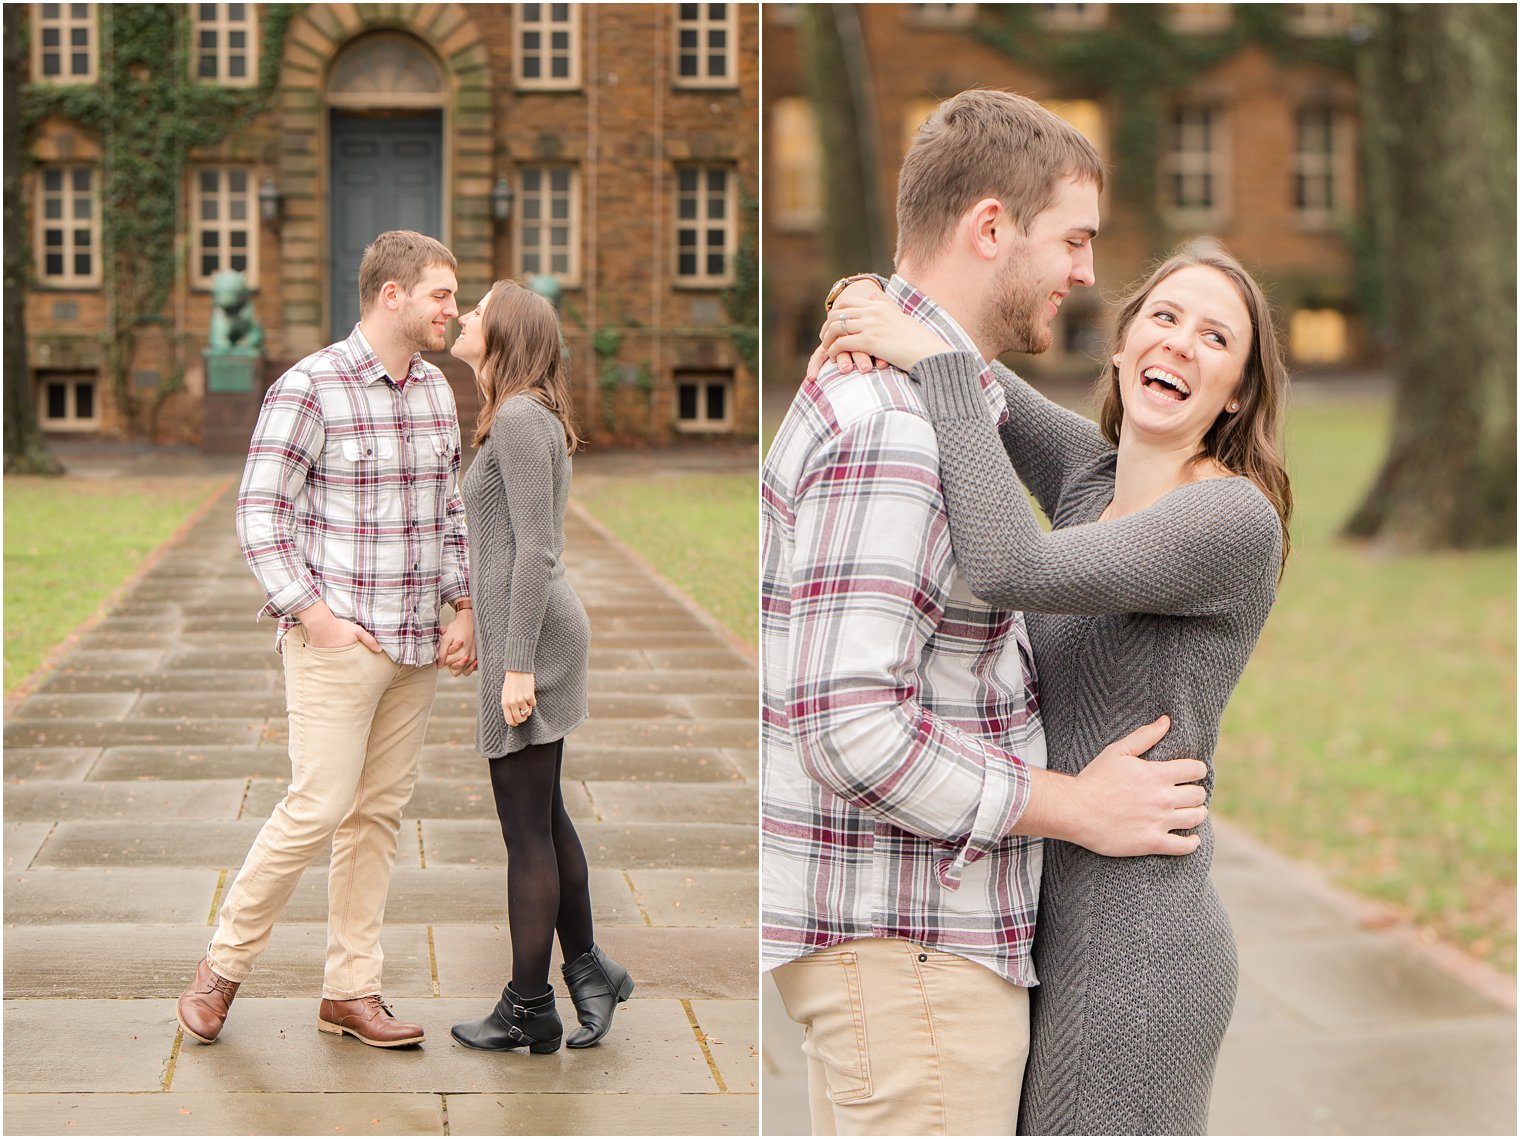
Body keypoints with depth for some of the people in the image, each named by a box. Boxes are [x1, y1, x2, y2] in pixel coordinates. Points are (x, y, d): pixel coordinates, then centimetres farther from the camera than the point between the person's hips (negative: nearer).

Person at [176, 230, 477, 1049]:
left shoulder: (436, 391, 10)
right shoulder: (309, 388, -12)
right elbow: (260, 514, -12)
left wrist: (464, 609, 7)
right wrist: (314, 617, -16)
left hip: (414, 644, 7)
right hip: (337, 642, -7)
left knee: (380, 812, 8)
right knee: (318, 807, -8)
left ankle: (350, 990, 16)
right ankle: (223, 965, 11)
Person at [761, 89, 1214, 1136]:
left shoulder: (887, 389, 13)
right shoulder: (894, 424, -21)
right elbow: (848, 727, -27)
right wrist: (1080, 809, -18)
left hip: (897, 923, 11)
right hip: (906, 939, -11)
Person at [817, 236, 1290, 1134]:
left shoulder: (1236, 517, -16)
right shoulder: (1090, 471, 8)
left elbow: (1015, 570, -30)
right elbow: (954, 365, 18)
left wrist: (937, 361, -23)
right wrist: (875, 310, -5)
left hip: (1130, 957, -8)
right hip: (1057, 925, 8)